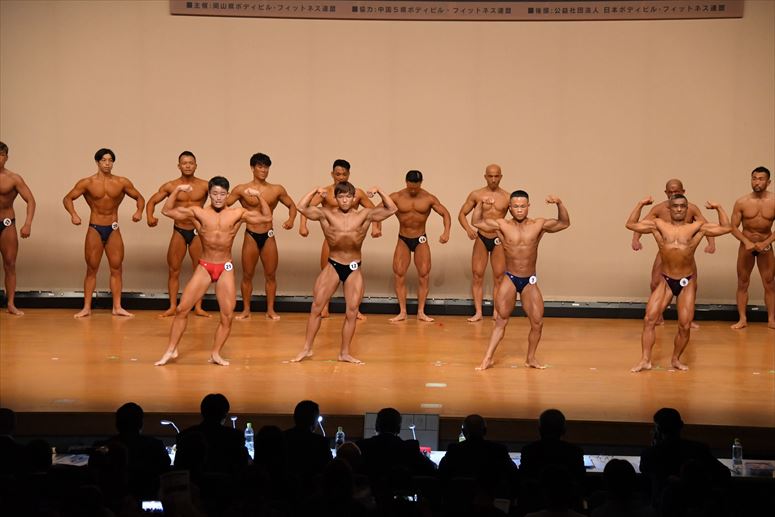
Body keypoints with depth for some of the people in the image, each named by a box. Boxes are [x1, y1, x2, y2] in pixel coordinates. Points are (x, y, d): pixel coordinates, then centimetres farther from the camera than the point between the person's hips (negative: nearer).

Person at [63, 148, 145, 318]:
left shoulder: (122, 182, 1)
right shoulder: (87, 183, -4)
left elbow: (139, 197, 9)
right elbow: (68, 198, -1)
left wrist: (139, 211, -12)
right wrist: (73, 214, -19)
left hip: (113, 230, 2)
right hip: (95, 229, -2)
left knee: (116, 268, 2)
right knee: (91, 269, 3)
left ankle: (117, 307, 7)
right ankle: (86, 308, 7)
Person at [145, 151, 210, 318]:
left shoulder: (204, 186, -3)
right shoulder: (171, 186, -2)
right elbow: (152, 201, 3)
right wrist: (149, 217, -17)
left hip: (198, 232, 0)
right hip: (179, 231, 0)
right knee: (174, 270, 1)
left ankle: (198, 307, 10)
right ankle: (172, 307, 8)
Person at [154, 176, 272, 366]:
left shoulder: (237, 214, -2)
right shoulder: (198, 213, -3)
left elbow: (266, 217, -4)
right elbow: (167, 211, -5)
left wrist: (258, 196, -17)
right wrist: (177, 191, -16)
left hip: (226, 269, 0)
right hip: (204, 267, 0)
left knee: (228, 316, -2)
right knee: (182, 309, -4)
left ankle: (216, 354, 13)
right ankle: (171, 350, 8)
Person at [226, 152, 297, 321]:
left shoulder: (277, 190, 3)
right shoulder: (242, 190, -2)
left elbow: (292, 205, 13)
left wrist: (291, 219, -7)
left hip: (268, 237, 1)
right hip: (251, 236, -1)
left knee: (270, 275, 5)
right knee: (247, 275, 4)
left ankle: (270, 310, 14)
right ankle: (246, 310, 14)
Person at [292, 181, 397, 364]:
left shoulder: (364, 215, 0)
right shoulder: (327, 215, -2)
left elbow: (392, 209, -4)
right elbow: (301, 207, -10)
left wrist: (379, 192, -12)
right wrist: (315, 191, -15)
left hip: (354, 269, 1)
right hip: (332, 266, -1)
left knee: (352, 313, 3)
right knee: (316, 308, -2)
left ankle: (345, 353, 15)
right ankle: (307, 349, 9)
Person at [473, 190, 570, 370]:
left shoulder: (538, 225, -3)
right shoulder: (502, 225, -4)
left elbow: (564, 223, -6)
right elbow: (477, 222, -6)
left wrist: (559, 204, -21)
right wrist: (481, 204, -22)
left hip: (530, 282, 1)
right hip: (509, 279, -1)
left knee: (537, 323, 0)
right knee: (501, 320, 2)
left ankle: (531, 358, 18)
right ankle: (488, 358, 5)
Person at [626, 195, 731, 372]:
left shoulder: (697, 228, 2)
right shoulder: (659, 226, 4)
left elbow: (726, 228, 3)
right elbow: (631, 224, 5)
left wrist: (718, 208, -1)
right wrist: (641, 204, 1)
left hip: (687, 282, 0)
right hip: (666, 281, 0)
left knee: (685, 326, 0)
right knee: (649, 319, -10)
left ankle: (676, 359, 19)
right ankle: (645, 360, -4)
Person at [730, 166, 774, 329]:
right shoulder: (742, 202, -10)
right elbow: (734, 227, -7)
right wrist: (747, 242, -20)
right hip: (746, 245, 0)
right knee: (742, 284, 5)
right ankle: (742, 319, 11)